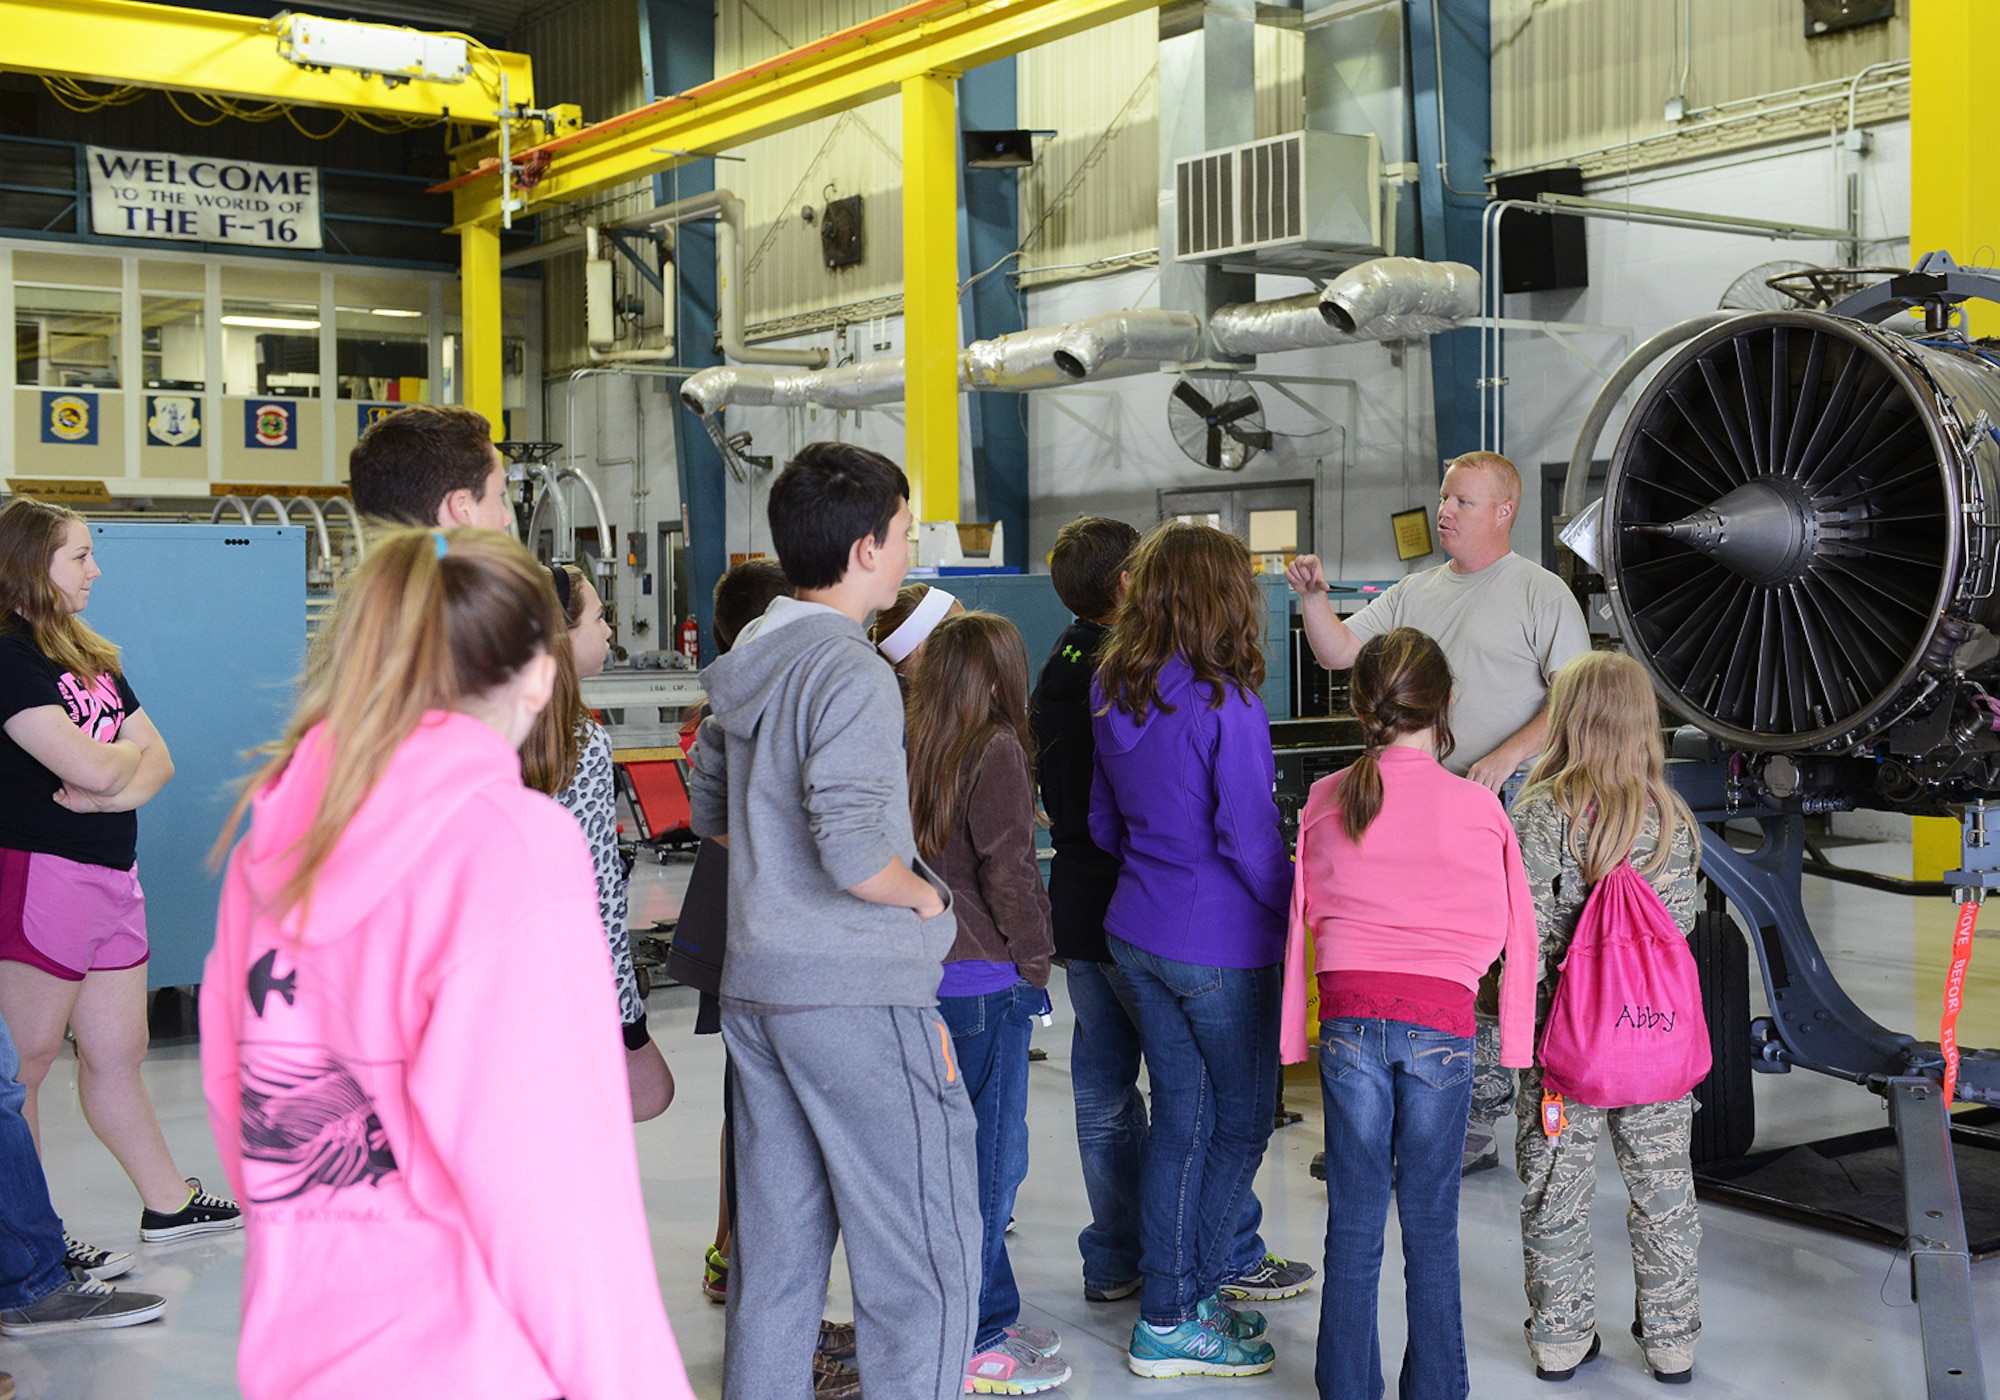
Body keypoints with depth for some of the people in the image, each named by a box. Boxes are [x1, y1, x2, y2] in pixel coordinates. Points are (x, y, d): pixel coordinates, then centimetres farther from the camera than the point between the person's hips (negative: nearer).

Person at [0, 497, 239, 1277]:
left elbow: (156, 758, 10)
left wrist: (116, 789, -11)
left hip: (112, 875, 9)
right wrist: (124, 753, 1)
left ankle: (168, 1204, 24)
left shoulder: (91, 655, 16)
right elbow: (90, 767, -22)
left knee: (117, 1053, 16)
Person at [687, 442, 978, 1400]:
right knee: (925, 1256, 0)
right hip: (858, 994, -9)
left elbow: (710, 808, 21)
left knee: (776, 1248, 16)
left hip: (755, 986, 9)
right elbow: (851, 848, -26)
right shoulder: (851, 671, -17)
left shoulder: (748, 660, 10)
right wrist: (925, 894, -8)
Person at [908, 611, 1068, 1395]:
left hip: (925, 974, 7)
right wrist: (1034, 958, -4)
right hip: (985, 984, -7)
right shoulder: (996, 753, -12)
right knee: (989, 1155, 2)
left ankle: (988, 1317, 28)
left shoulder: (913, 750, 6)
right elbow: (1007, 873, -16)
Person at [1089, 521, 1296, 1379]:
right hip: (1221, 945, -7)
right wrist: (1302, 910, -5)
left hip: (1137, 933, 7)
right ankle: (1173, 1321, 11)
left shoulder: (1112, 697, 3)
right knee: (1242, 1121, 8)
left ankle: (1166, 1301, 23)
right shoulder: (1223, 706, -20)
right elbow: (1248, 838, -20)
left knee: (1180, 1115, 17)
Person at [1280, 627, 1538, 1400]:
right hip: (1441, 1023, -1)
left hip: (1350, 1017, 2)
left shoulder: (1324, 800, 2)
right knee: (1431, 1226, 9)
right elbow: (1508, 930, 2)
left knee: (1353, 1226, 10)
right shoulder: (1477, 806, -4)